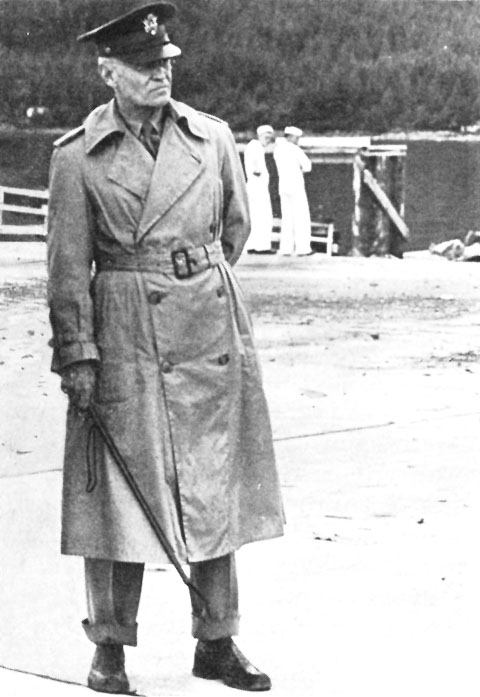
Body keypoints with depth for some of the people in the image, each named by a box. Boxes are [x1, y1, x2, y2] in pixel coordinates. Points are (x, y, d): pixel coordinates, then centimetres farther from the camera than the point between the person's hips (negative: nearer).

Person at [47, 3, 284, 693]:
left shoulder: (213, 138, 4)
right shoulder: (78, 155, -3)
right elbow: (70, 267, -3)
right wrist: (77, 354, -8)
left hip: (210, 331, 3)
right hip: (124, 342, -3)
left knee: (214, 489, 7)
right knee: (120, 492, -1)